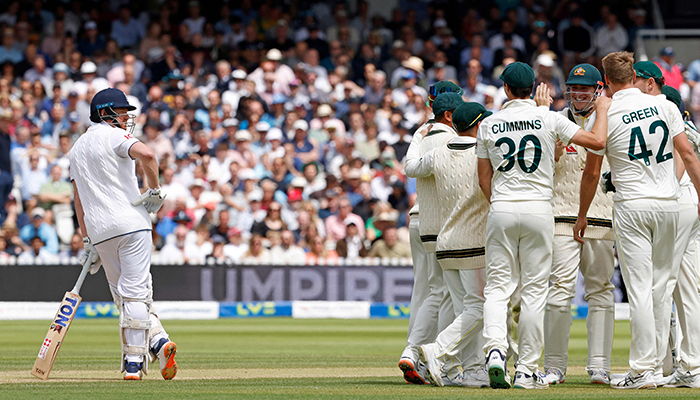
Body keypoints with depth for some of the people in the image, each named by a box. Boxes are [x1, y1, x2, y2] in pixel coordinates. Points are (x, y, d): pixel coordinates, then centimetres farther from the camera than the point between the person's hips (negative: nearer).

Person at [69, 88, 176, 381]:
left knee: (124, 294, 12)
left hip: (100, 232, 6)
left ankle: (157, 342, -1)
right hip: (131, 223, -6)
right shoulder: (113, 136, -1)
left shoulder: (77, 149, 22)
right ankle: (133, 362, -7)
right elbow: (146, 155, -22)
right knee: (134, 293, -5)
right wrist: (155, 191, -9)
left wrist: (87, 241, 22)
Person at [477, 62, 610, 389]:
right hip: (538, 210, -1)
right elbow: (597, 141, -7)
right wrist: (603, 109, 11)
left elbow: (484, 179, 9)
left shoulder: (489, 125, 4)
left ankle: (495, 349, -20)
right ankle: (526, 371, 4)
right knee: (533, 290, 4)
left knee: (498, 286, 5)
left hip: (501, 211, 1)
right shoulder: (548, 119, -4)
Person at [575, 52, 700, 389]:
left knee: (639, 288, -6)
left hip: (632, 206, -4)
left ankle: (642, 370, -9)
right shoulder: (662, 106, 4)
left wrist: (582, 216, 11)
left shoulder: (605, 117, -6)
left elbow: (592, 172, 0)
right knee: (661, 287, 12)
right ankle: (659, 360, 17)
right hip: (668, 203, 4)